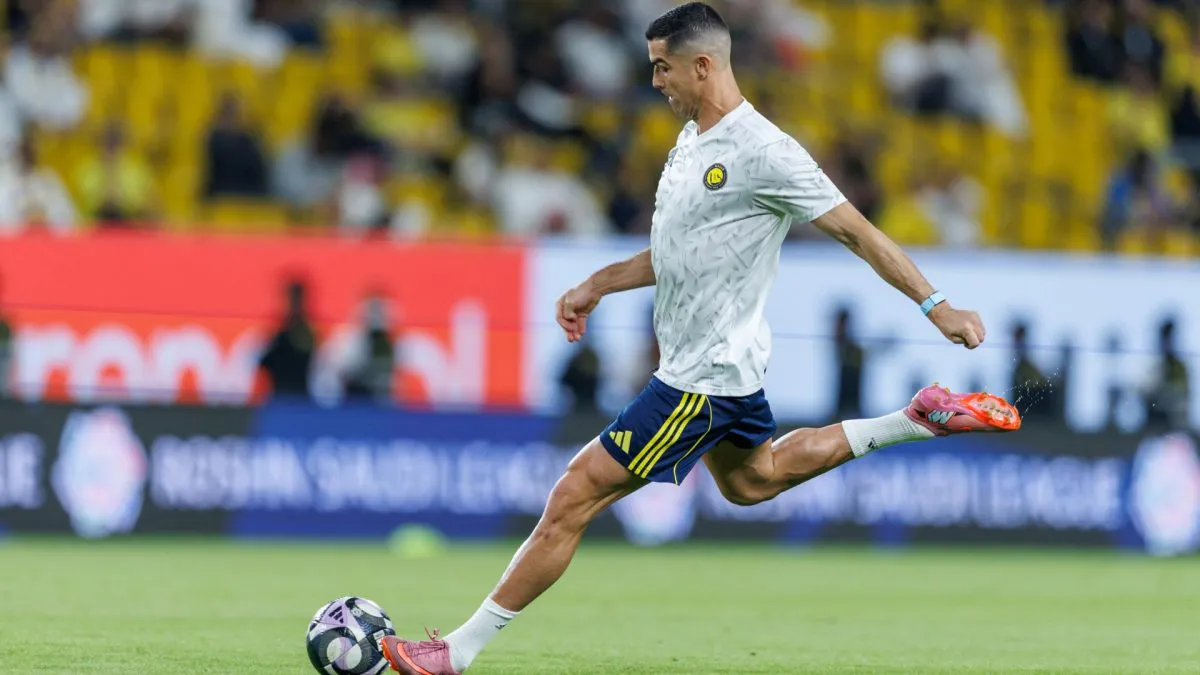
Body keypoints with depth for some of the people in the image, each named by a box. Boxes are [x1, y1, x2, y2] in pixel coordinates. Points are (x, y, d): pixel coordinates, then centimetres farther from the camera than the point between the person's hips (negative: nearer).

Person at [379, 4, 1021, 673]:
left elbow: (858, 232, -17)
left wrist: (937, 306, -18)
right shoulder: (693, 138, 8)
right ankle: (921, 421, 31)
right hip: (727, 365, 11)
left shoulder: (763, 153, -21)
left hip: (702, 378, -11)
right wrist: (598, 285, 18)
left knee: (573, 499, -10)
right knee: (753, 480, 33)